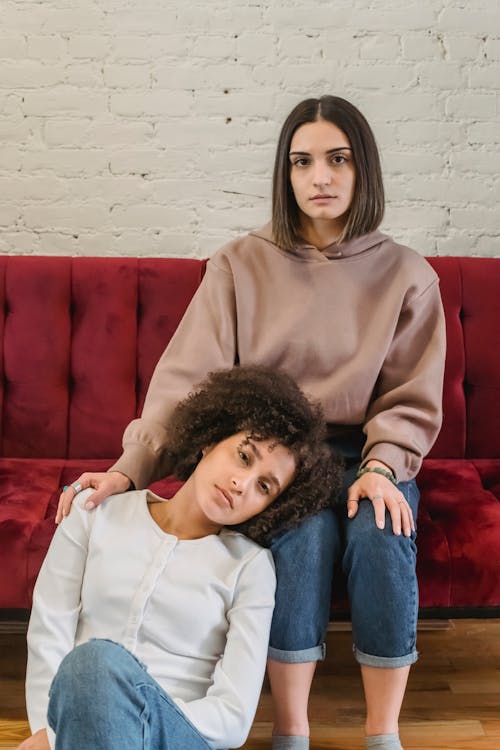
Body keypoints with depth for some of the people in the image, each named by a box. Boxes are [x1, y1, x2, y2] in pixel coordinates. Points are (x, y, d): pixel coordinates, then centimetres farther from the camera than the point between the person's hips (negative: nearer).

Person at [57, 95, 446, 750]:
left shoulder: (406, 275, 1)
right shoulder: (242, 266, -2)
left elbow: (412, 400, 2)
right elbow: (186, 379, -10)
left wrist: (381, 467, -18)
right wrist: (129, 469, -25)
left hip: (368, 453, 1)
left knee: (382, 534, -30)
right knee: (304, 530, -32)